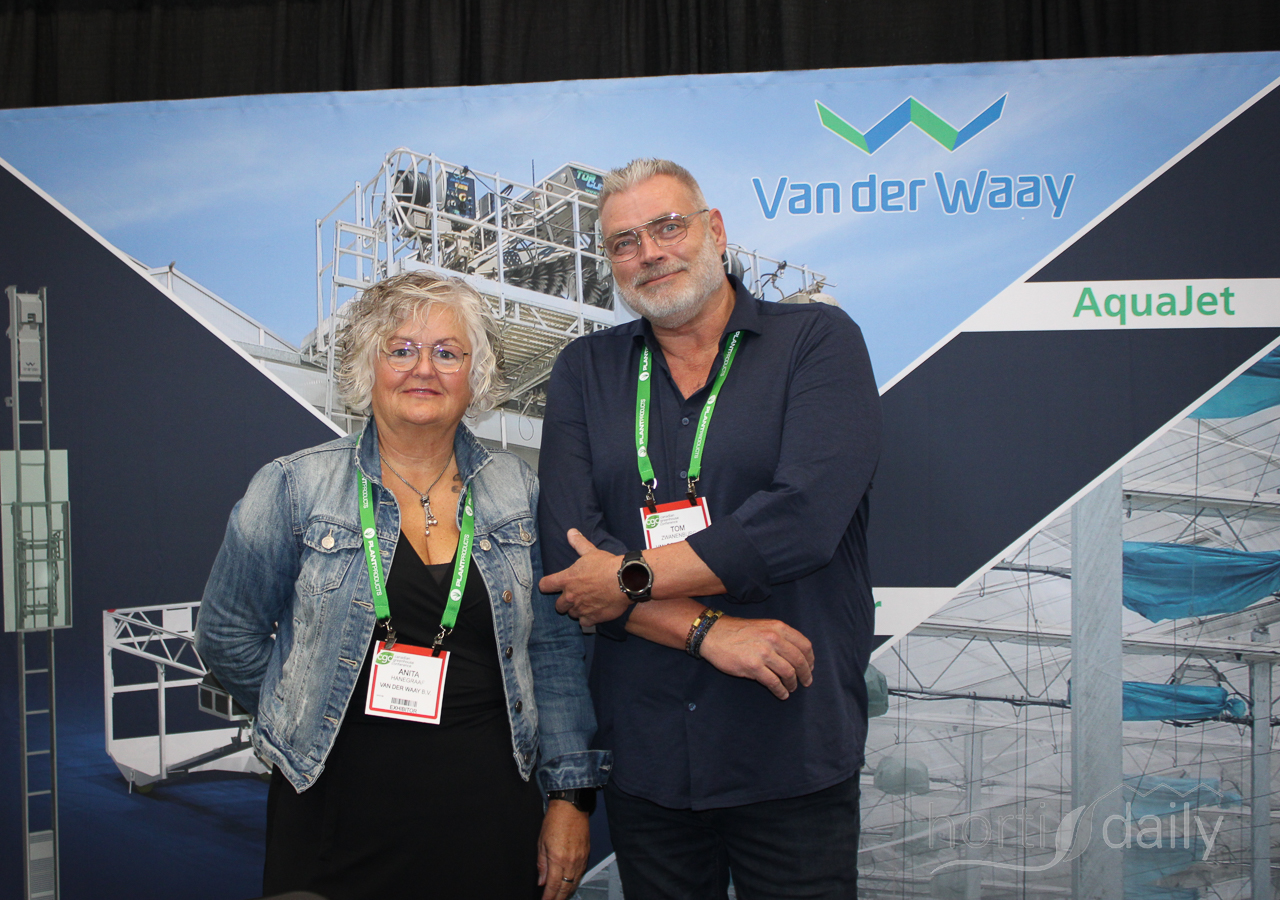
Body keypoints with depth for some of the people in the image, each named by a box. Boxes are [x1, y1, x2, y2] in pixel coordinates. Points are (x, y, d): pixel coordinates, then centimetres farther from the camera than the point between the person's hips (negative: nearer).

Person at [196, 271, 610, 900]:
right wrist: (311, 721, 3)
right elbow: (226, 636, 4)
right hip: (337, 819, -1)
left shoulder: (517, 493, 3)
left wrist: (571, 795, 1)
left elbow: (555, 649, 4)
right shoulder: (294, 489, -2)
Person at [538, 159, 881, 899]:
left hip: (792, 756, -3)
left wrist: (633, 576, -12)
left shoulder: (818, 340, -3)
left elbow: (804, 517, -17)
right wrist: (708, 630, -16)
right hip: (645, 755, 3)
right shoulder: (584, 371, 7)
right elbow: (568, 547, -5)